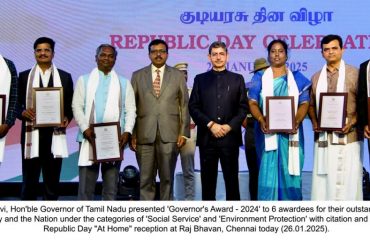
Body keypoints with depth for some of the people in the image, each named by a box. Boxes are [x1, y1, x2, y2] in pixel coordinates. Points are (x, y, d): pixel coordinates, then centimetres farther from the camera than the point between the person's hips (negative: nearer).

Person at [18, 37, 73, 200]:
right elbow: (16, 103, 9)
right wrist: (23, 112, -12)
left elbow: (70, 105, 10)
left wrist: (67, 118, -9)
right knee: (29, 181, 2)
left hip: (55, 135, 1)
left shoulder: (65, 77, 10)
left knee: (52, 181, 6)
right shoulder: (24, 76, 10)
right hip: (32, 135, 0)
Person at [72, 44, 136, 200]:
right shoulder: (84, 80, 12)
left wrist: (127, 131, -8)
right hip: (90, 138, -1)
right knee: (86, 184, -1)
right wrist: (85, 128, -11)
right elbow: (77, 106, 3)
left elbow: (130, 109, 8)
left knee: (111, 186, 5)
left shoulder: (124, 83, 15)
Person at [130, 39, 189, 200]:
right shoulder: (137, 76, 9)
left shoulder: (178, 75, 8)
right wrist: (131, 134, 0)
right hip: (144, 135, 0)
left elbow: (184, 105, 7)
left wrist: (184, 132, 0)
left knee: (167, 178, 6)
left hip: (169, 135, 0)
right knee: (146, 179, 3)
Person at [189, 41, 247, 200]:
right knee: (208, 179, 4)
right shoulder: (200, 79, 11)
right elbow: (193, 107, 3)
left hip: (230, 137, 0)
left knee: (232, 178, 2)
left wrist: (229, 126, -9)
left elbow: (243, 108, 5)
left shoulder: (237, 79, 11)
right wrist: (211, 124, -9)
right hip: (207, 138, 0)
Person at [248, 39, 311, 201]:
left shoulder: (297, 78, 12)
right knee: (267, 172, -4)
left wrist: (296, 121, -17)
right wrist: (261, 120, -19)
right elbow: (252, 102, 1)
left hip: (291, 132, 1)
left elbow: (304, 103, 3)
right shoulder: (259, 78, 11)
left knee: (289, 172, 1)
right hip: (267, 131, -1)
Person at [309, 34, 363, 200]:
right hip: (323, 138, 4)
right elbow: (311, 105, 20)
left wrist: (352, 122, -13)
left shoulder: (354, 74, 2)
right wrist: (314, 122, 1)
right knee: (323, 180, 4)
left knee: (347, 180, -4)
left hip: (347, 138, -3)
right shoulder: (316, 77, 15)